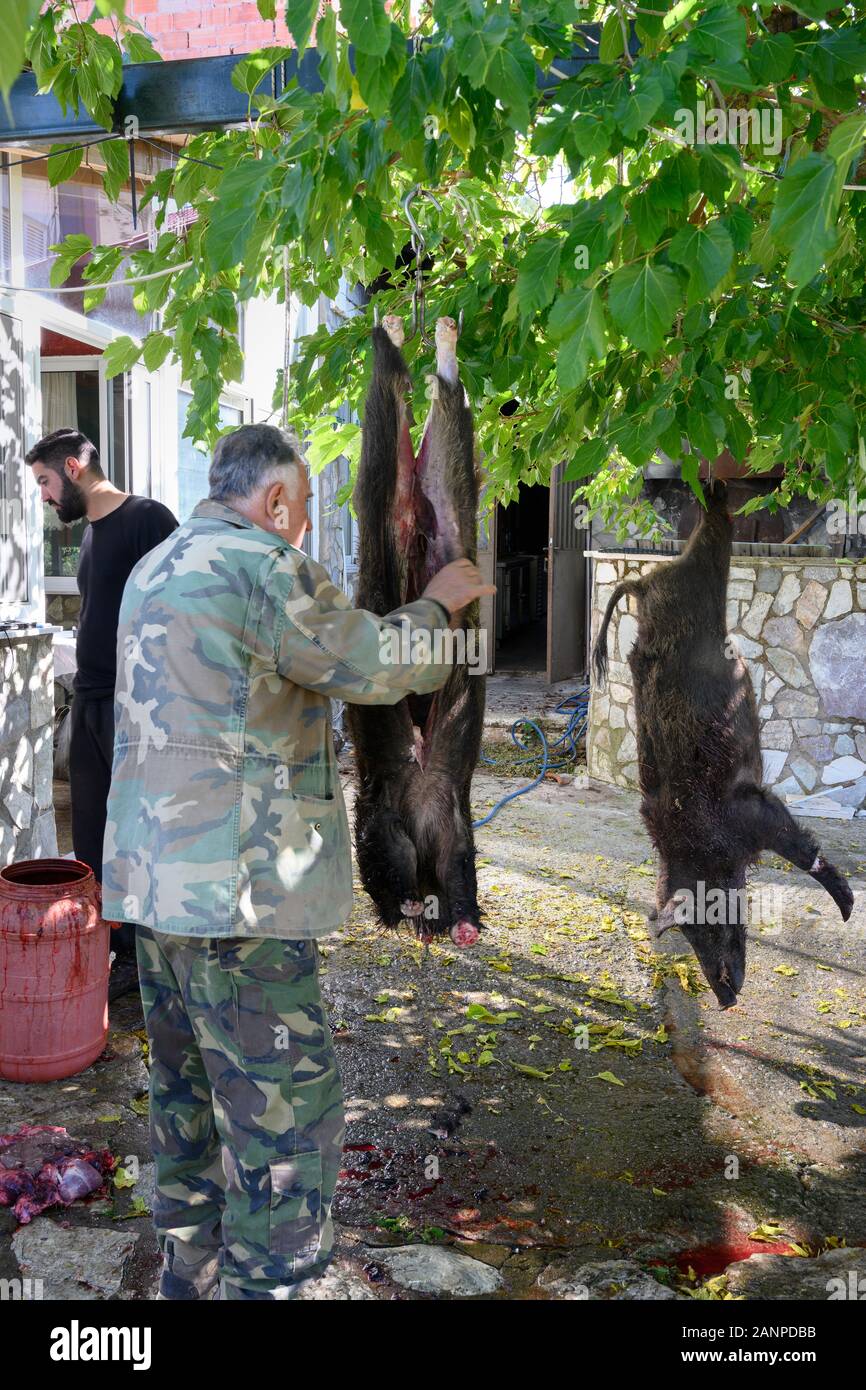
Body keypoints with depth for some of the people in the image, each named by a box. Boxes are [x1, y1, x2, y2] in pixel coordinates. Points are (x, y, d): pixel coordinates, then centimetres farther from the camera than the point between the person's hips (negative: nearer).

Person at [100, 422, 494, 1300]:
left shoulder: (153, 570, 15)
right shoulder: (259, 567, -15)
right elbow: (377, 666, -8)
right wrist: (434, 606, 10)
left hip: (154, 880, 10)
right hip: (235, 894, -10)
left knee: (189, 1092, 20)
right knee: (287, 1111, -1)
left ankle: (188, 1276, 33)